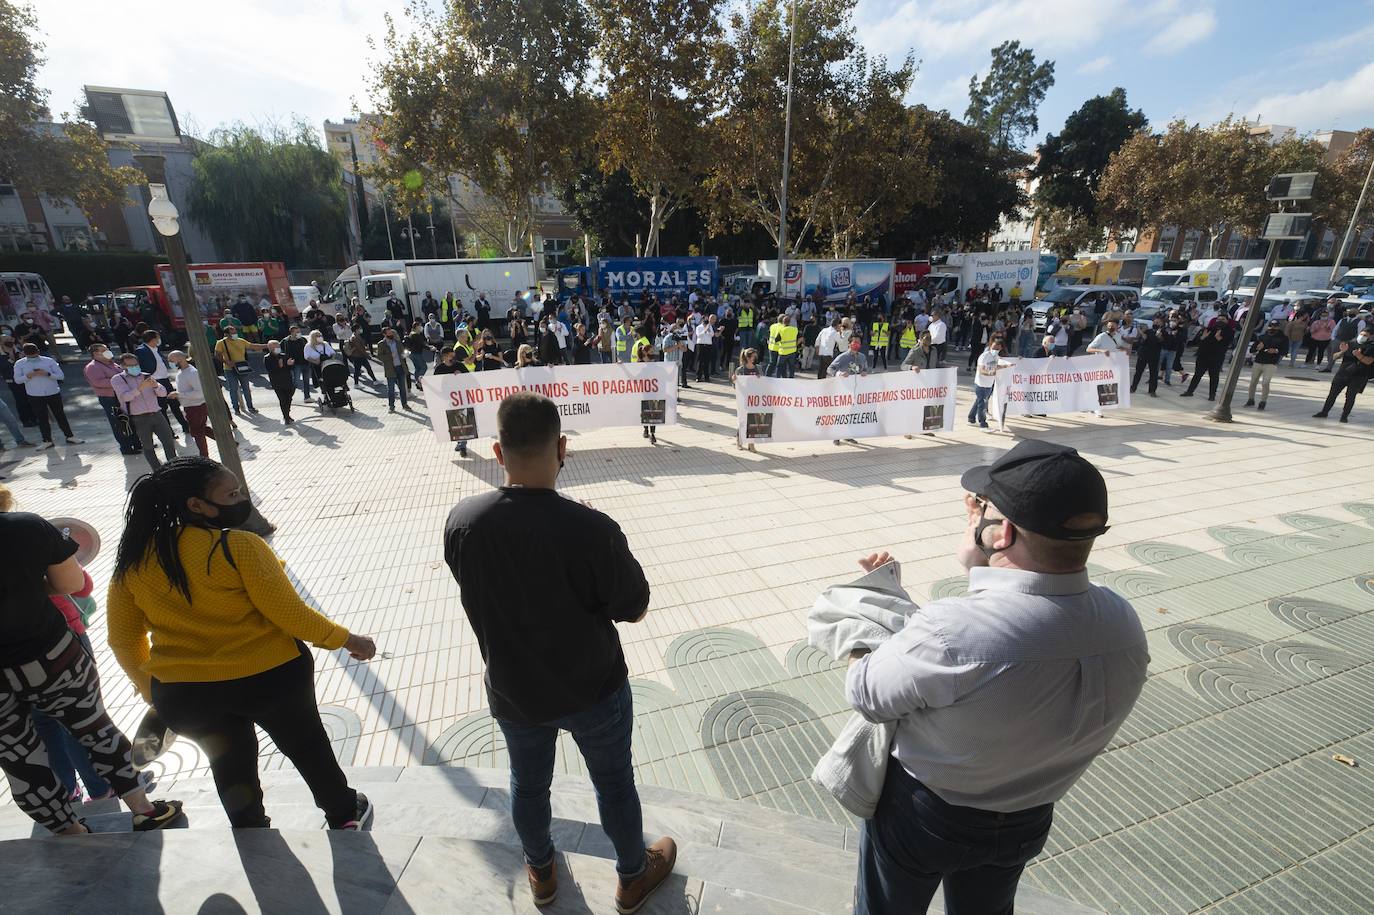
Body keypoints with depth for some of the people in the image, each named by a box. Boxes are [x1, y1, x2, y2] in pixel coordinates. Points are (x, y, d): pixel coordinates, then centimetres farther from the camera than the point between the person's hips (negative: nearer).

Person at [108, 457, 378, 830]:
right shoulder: (237, 546, -22)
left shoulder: (133, 561, -4)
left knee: (230, 764, 28)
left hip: (183, 696, 4)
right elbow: (290, 615, -20)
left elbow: (124, 640, 7)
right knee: (307, 745, 21)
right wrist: (347, 639, -7)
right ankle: (345, 815, 40)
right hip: (268, 675, -3)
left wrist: (153, 692, 21)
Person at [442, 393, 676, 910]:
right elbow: (635, 609, -17)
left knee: (528, 783, 29)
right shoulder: (592, 529, -32)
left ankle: (541, 870, 56)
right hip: (593, 690, -3)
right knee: (614, 782, 24)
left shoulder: (461, 522, -20)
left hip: (512, 690, 3)